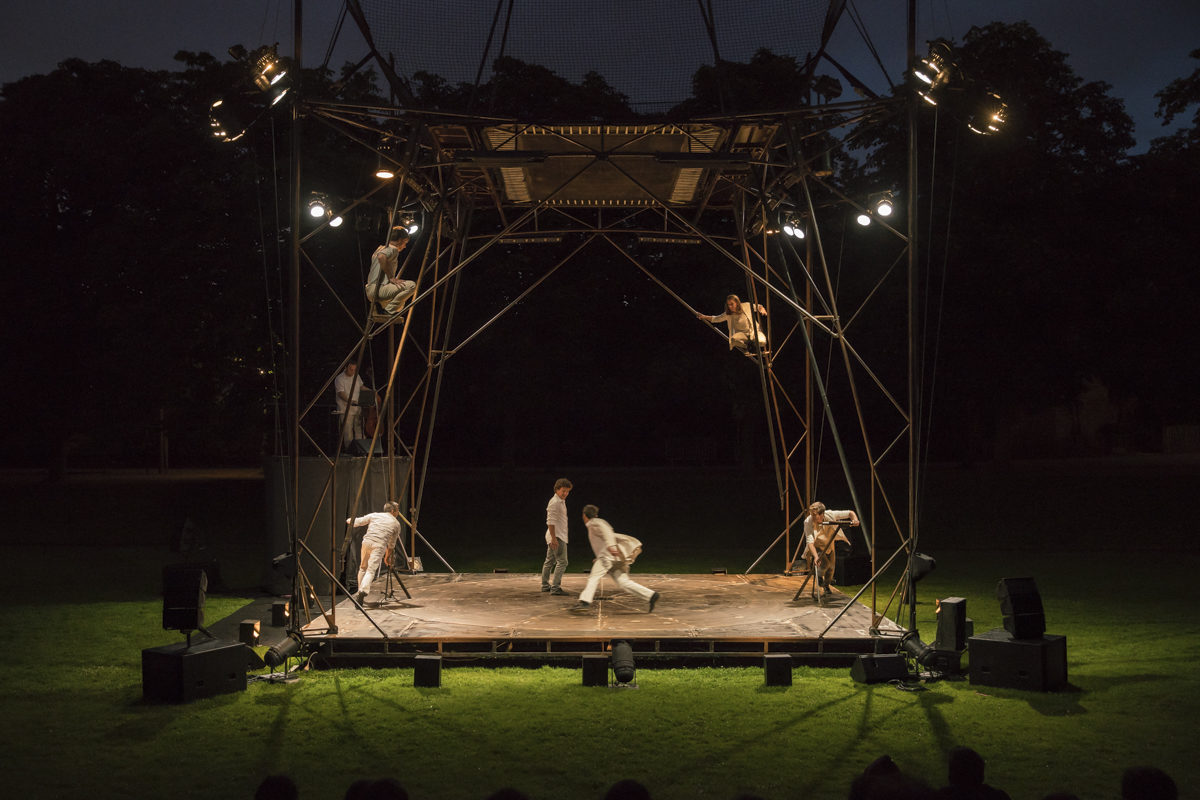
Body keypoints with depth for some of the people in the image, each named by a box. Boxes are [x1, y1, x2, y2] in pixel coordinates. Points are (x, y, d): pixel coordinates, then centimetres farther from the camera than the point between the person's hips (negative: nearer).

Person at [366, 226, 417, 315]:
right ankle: (389, 310, -17)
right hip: (379, 289, -10)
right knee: (411, 285, -19)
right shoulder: (393, 249, -5)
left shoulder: (380, 248, 24)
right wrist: (391, 277, -21)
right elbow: (381, 257, -28)